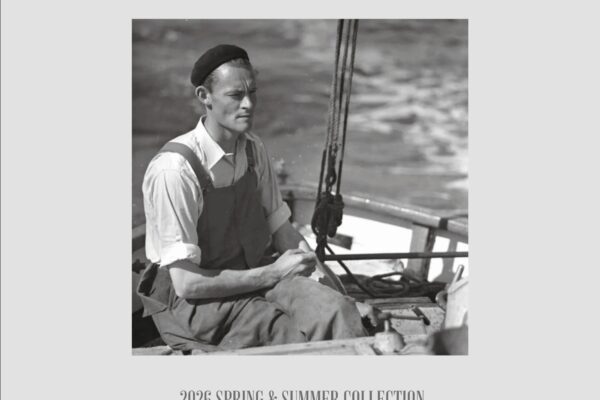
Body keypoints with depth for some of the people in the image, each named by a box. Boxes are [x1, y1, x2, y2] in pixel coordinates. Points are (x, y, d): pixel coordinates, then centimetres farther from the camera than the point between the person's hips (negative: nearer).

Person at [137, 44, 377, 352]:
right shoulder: (175, 168, -22)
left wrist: (338, 291, 0)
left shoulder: (253, 149, 3)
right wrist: (275, 273, -18)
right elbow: (186, 283, -21)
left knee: (335, 309, -21)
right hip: (190, 300, -6)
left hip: (252, 275, 6)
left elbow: (280, 230, 13)